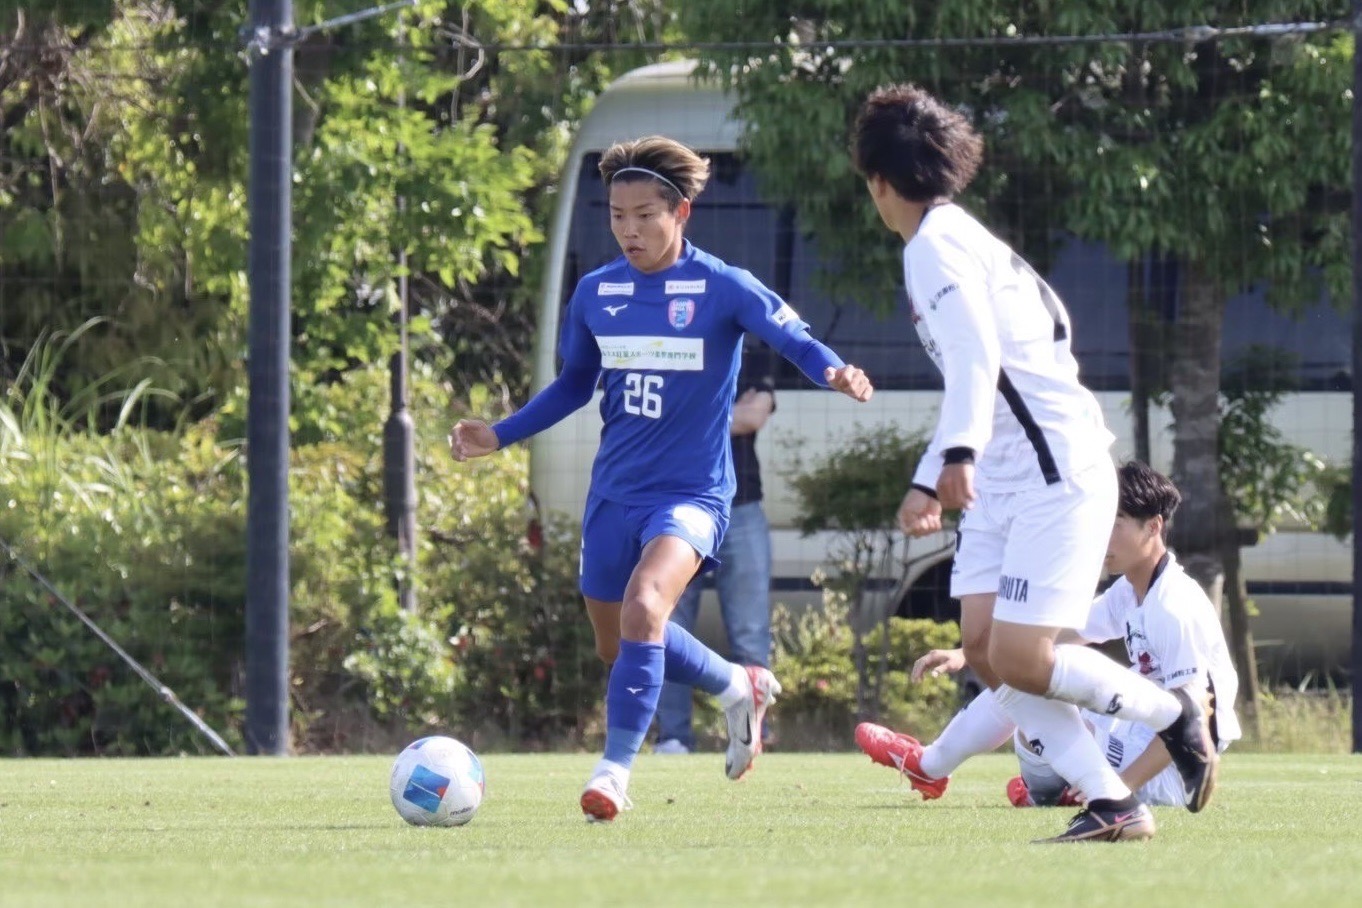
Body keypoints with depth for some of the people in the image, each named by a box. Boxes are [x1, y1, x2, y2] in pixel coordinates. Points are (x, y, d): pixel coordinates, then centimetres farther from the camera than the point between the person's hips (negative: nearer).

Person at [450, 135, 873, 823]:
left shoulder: (722, 288, -10)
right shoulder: (595, 294, 5)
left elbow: (792, 337, -12)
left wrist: (834, 373, -34)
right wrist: (500, 436, 13)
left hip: (691, 493, -6)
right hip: (613, 494, 6)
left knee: (643, 606, -29)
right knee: (618, 645, 14)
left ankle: (615, 768, -24)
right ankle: (738, 688, 40)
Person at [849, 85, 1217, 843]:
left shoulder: (936, 242, -10)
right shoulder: (956, 236, 20)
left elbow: (976, 354, -26)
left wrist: (959, 453, -39)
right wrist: (928, 484, 33)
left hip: (1058, 472, -10)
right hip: (1008, 478, 10)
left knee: (1021, 658, -15)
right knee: (986, 649, -2)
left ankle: (1175, 714, 5)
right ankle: (1112, 803, -4)